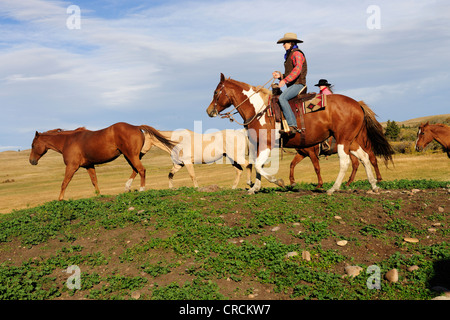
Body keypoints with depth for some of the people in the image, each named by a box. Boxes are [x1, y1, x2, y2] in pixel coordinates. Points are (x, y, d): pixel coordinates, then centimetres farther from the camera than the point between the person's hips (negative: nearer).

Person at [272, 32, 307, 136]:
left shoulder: (297, 54, -7)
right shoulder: (290, 55, 24)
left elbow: (297, 69, -25)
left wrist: (285, 80, -33)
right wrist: (280, 76, 8)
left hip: (298, 84, -11)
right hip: (292, 85, 11)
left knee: (282, 98, -31)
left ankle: (292, 125, -36)